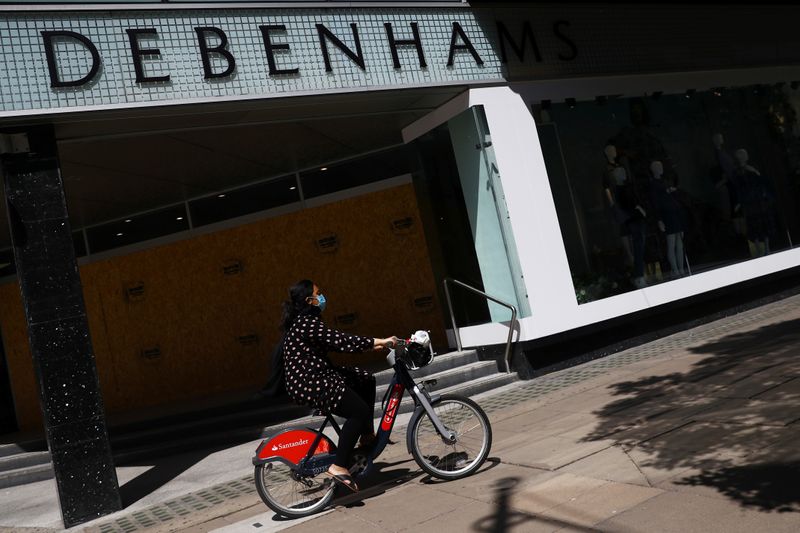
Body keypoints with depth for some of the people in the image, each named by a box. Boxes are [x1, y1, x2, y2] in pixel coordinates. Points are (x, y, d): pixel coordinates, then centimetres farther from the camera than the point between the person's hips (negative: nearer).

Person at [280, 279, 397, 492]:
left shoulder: (305, 321, 15)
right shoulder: (307, 323, -18)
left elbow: (336, 343, 17)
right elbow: (340, 341, -23)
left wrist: (371, 345, 14)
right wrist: (379, 341, -19)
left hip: (317, 377, 11)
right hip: (308, 385, -11)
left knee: (366, 379, 16)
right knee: (360, 411, -20)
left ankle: (367, 435, 22)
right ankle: (338, 467, -16)